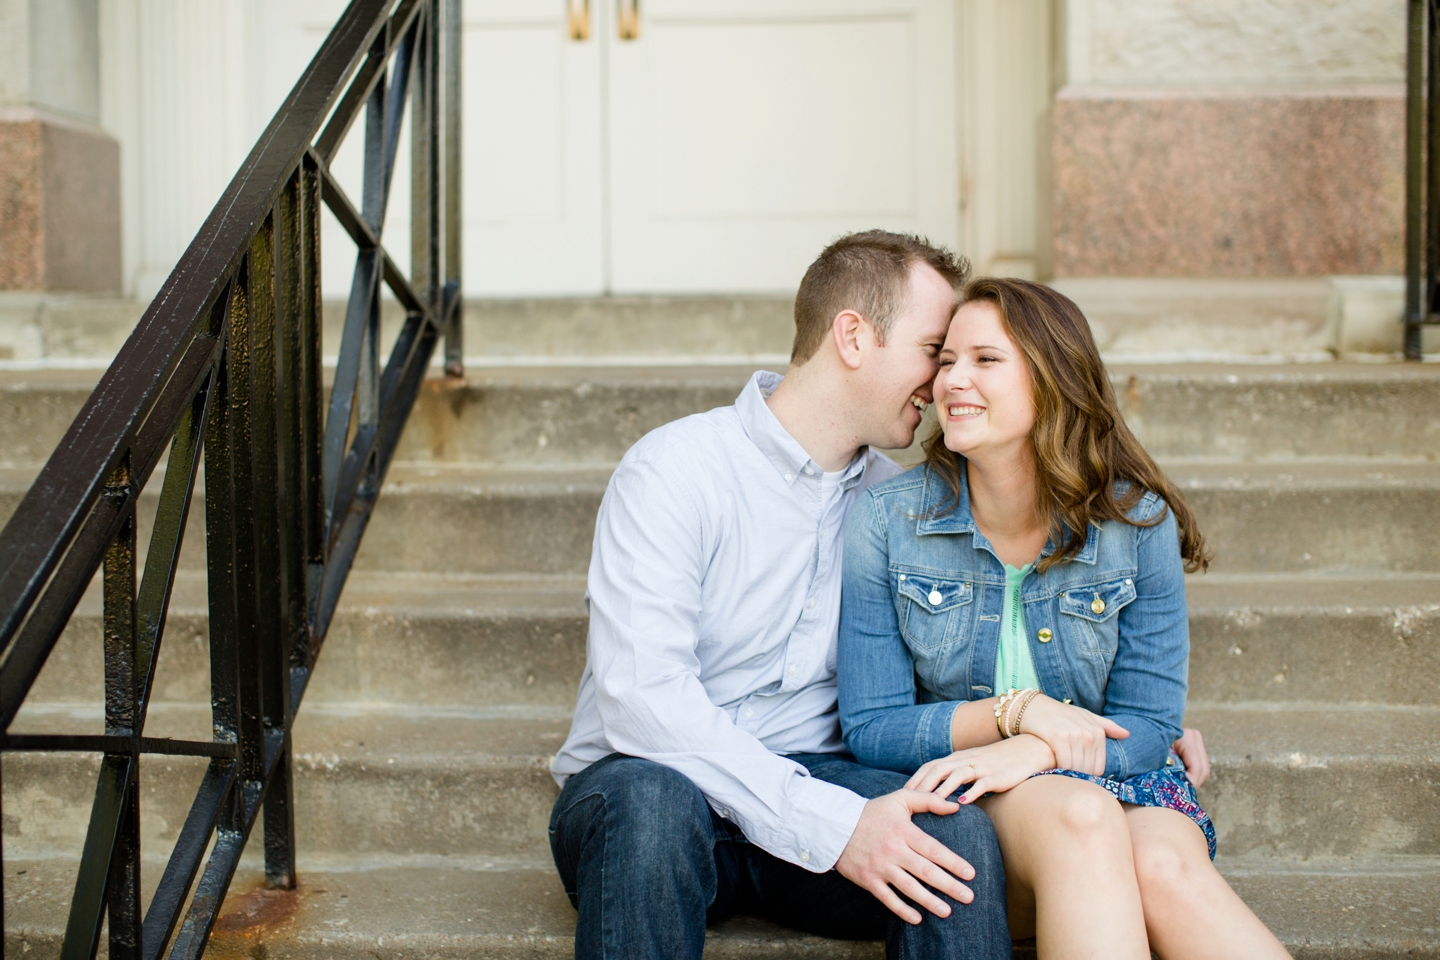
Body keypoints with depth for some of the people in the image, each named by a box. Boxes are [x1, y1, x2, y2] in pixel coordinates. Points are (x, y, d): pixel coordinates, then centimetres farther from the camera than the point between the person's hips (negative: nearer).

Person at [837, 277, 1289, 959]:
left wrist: (1033, 753, -22)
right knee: (1080, 816, -36)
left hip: (1118, 784, 1)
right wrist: (1017, 711, -17)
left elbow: (1147, 729, -2)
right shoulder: (884, 524, -4)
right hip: (957, 800, -1)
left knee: (1165, 867, -35)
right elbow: (870, 729, -4)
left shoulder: (1139, 522, -3)